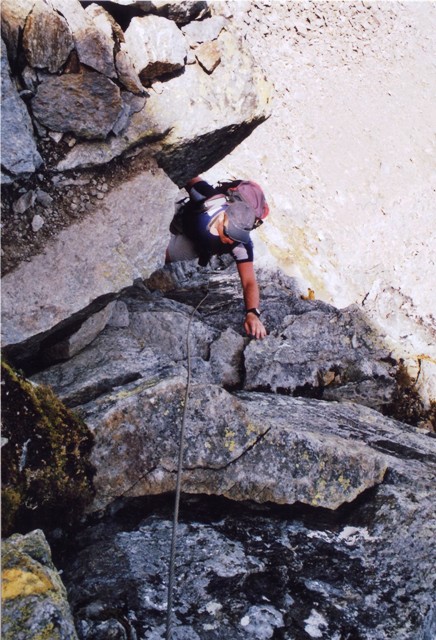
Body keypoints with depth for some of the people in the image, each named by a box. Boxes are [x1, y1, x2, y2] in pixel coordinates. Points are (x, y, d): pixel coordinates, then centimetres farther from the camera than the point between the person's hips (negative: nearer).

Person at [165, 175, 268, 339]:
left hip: (203, 245, 0)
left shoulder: (241, 244, -44)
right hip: (182, 223, 0)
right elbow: (192, 178, -25)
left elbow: (249, 282, -48)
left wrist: (252, 313, -65)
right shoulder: (207, 198, -46)